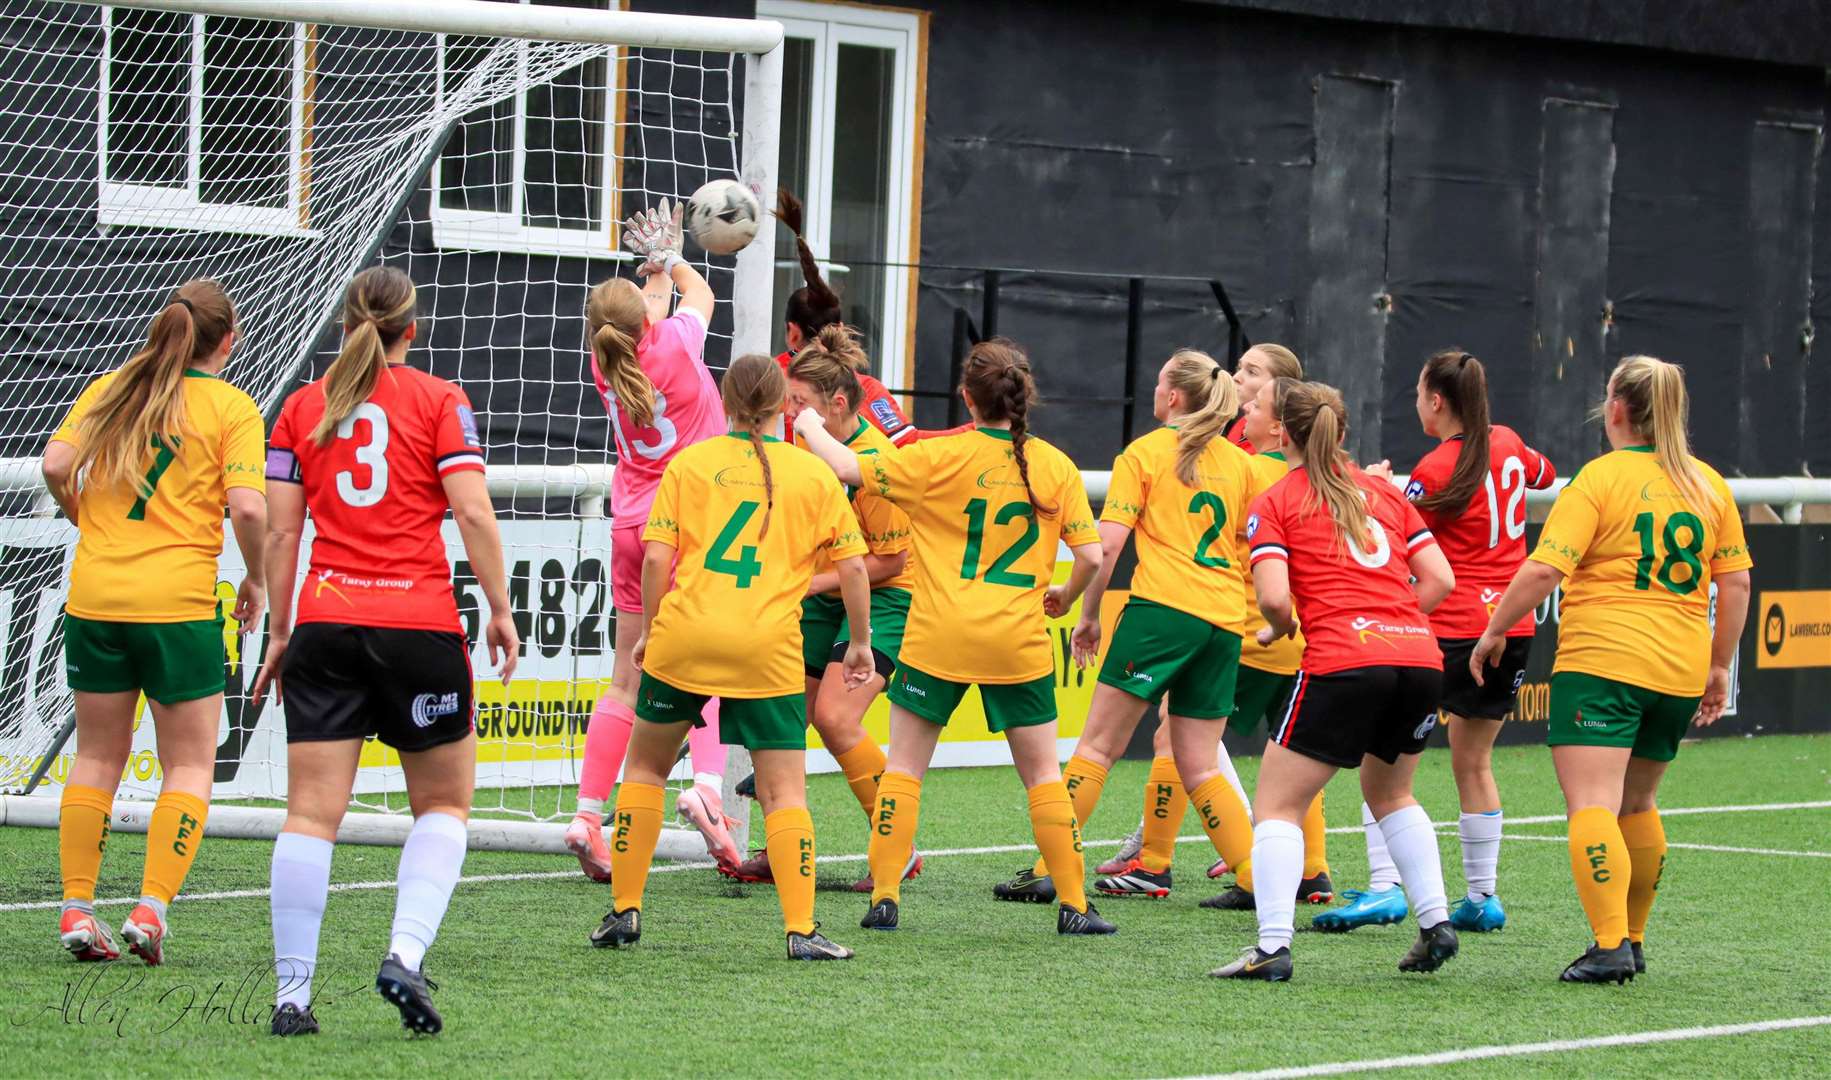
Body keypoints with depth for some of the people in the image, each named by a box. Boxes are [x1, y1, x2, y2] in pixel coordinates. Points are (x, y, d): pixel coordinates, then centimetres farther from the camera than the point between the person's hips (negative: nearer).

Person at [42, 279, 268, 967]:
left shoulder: (108, 389, 8)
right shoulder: (230, 406, -3)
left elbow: (56, 466, -1)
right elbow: (248, 507, -13)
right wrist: (256, 580, 3)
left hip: (94, 597, 4)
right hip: (180, 603, -4)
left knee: (97, 756, 14)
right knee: (189, 766, 6)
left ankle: (76, 908, 9)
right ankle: (151, 909, -6)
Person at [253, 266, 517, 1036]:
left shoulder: (302, 407, 10)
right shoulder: (438, 401, 2)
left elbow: (281, 530, 7)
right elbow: (473, 513, -7)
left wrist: (279, 632, 14)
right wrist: (499, 610, 1)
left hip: (326, 621, 2)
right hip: (420, 624, -2)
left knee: (311, 813, 0)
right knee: (444, 802, 12)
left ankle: (292, 995, -4)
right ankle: (406, 953, -8)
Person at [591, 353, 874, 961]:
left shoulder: (689, 463, 6)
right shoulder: (814, 474, 7)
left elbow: (656, 556, 0)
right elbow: (852, 567, 6)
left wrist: (649, 630, 12)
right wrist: (860, 643, 18)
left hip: (683, 637, 1)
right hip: (770, 651, -1)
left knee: (646, 767, 18)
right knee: (784, 791, 3)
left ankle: (624, 912, 19)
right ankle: (801, 930, -7)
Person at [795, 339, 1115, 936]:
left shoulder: (941, 457, -6)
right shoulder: (1055, 466, 0)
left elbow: (849, 467, -4)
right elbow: (1091, 555, -2)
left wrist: (811, 428, 14)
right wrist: (1064, 597, 19)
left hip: (938, 639, -2)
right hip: (1019, 641, 2)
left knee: (903, 766, 9)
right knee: (1042, 773, 11)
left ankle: (885, 897, 4)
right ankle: (1074, 904, 9)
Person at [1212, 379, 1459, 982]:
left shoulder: (1274, 504, 7)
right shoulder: (1384, 493, 20)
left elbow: (1274, 597, -7)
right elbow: (1440, 578, 13)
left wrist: (1277, 629, 13)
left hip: (1342, 662, -5)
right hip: (1420, 657, 5)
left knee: (1278, 804, 3)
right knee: (1390, 793, 28)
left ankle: (1273, 947, -11)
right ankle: (1436, 923, 18)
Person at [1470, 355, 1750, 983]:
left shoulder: (1600, 478, -7)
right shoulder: (1709, 485, 10)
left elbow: (1544, 570, -13)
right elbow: (1736, 583, 11)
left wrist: (1494, 632, -1)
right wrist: (1719, 666, 19)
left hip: (1600, 663, -6)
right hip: (1679, 672, 6)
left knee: (1592, 807, -11)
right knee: (1637, 804, 22)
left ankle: (1610, 946, -23)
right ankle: (1631, 940, 28)